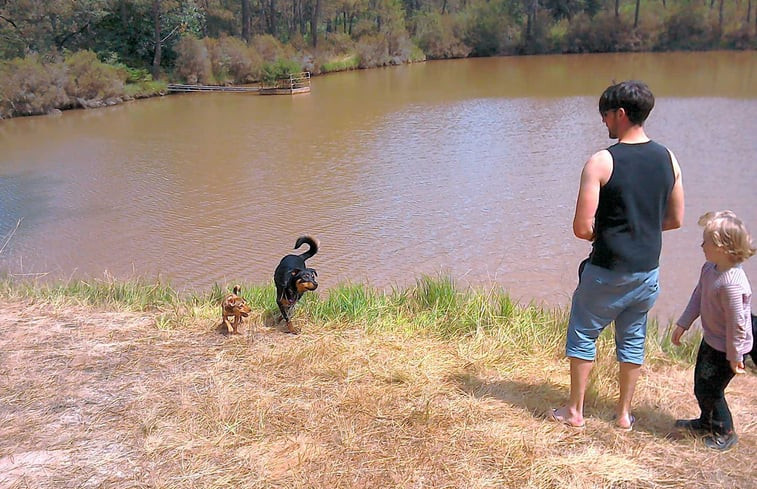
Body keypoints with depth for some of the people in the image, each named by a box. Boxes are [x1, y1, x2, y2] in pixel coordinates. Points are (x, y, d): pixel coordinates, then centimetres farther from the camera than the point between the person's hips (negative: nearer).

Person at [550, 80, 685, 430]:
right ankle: (624, 414, 29)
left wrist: (600, 236, 2)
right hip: (647, 271, 5)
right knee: (632, 341, 18)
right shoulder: (668, 159, 0)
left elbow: (582, 228, -19)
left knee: (583, 335, 13)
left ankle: (574, 411, 23)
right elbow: (675, 219, 8)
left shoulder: (601, 162, -18)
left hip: (608, 271, -5)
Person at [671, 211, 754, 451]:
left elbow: (737, 324, -26)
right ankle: (707, 423, 44)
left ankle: (724, 431, 28)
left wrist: (734, 357, -17)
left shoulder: (731, 284, -34)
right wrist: (682, 324, 13)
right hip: (711, 340, 9)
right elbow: (698, 297, 9)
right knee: (701, 385, 21)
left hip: (726, 349, -9)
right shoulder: (709, 268, -5)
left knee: (709, 390, 5)